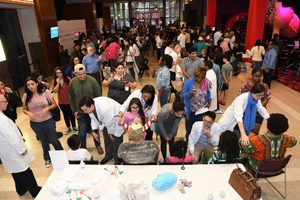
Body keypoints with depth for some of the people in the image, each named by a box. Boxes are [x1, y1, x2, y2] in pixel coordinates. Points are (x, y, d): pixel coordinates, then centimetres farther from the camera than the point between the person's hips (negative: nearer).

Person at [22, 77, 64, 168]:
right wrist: (29, 113, -16)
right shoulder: (26, 96, -6)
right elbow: (24, 109, 5)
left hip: (48, 121, -2)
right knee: (44, 142, 18)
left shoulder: (45, 92, -11)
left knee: (53, 140, 6)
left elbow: (54, 104, -4)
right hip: (35, 123, 2)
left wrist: (47, 108, -22)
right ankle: (47, 159, 42)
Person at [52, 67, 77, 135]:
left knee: (71, 114, 12)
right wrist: (58, 83, -23)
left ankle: (74, 126, 33)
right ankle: (68, 127, 36)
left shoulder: (68, 79, -11)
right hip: (61, 102, 2)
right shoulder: (54, 81, -5)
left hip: (69, 101, -2)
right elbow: (55, 91, -14)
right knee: (65, 115, 18)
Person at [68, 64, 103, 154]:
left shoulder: (92, 81, -13)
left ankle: (98, 145, 38)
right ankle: (83, 148, 30)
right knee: (82, 131, 8)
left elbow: (98, 96, -6)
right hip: (80, 112, 1)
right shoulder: (72, 82, -7)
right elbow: (71, 98, 4)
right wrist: (74, 110, 2)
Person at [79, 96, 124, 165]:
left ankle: (117, 160, 22)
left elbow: (110, 123, -29)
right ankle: (108, 155, 43)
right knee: (107, 140, 18)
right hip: (105, 121, 7)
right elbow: (94, 119, 2)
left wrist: (110, 134, -13)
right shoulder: (90, 107, -18)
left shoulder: (105, 109, -44)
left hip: (116, 121, -7)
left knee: (116, 140, -1)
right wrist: (93, 132, 0)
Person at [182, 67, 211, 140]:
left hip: (201, 111, 2)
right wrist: (189, 94, -32)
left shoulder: (207, 83, -5)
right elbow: (183, 94, -10)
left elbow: (208, 94, 10)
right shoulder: (189, 82, -13)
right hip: (190, 111, -2)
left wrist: (209, 101, -8)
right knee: (189, 129, 14)